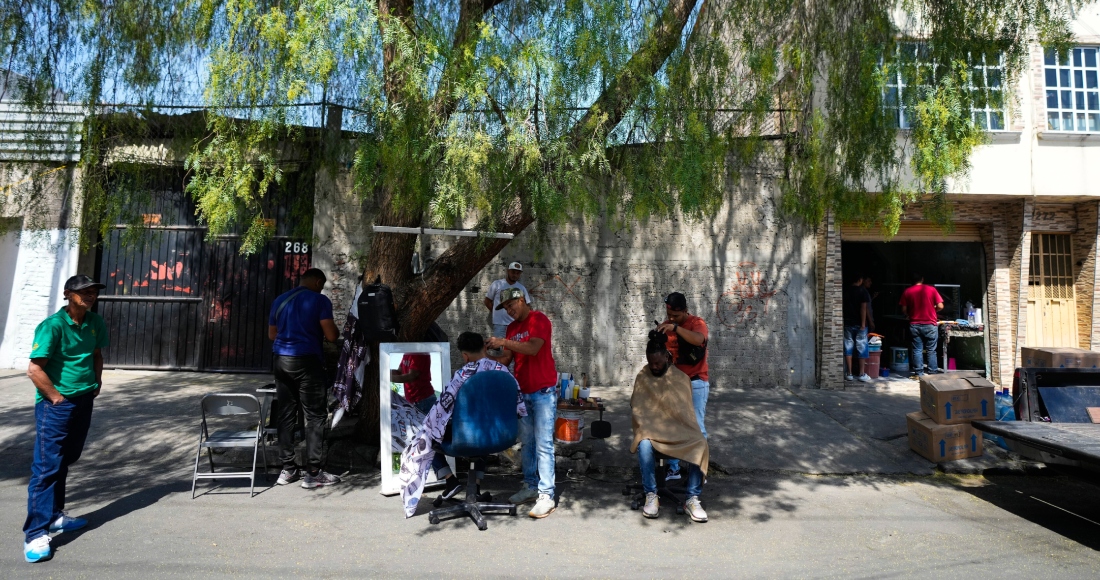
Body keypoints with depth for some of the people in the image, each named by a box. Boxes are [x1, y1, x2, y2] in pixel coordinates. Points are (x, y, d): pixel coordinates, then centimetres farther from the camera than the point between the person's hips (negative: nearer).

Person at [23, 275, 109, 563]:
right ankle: (35, 534, -2)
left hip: (83, 402, 7)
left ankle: (55, 516, 31)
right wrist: (56, 397, -14)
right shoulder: (52, 325, -17)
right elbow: (35, 369, -19)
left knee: (65, 461, 17)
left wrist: (97, 382, 10)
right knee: (47, 466, -6)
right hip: (55, 405, -7)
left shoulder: (94, 322, 3)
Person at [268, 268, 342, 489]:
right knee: (315, 416, 0)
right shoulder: (320, 300, -6)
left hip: (282, 361, 6)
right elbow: (331, 336, -11)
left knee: (286, 415, 10)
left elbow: (271, 334, 19)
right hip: (307, 361, -6)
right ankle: (313, 473, 1)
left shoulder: (280, 300, 12)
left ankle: (288, 470, 16)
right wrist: (335, 332, 11)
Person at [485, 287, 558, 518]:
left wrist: (504, 342, -29)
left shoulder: (539, 320, -9)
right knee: (527, 442, 11)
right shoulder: (512, 327, 13)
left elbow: (533, 349, -23)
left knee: (543, 444, -7)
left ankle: (546, 496, -5)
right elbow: (508, 357, 9)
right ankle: (530, 486, 20)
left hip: (543, 391, -7)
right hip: (522, 392, 7)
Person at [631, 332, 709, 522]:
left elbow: (687, 411, 6)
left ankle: (692, 499, -20)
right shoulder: (642, 378, 4)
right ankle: (651, 496, -22)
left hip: (679, 429, 1)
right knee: (644, 445, -37)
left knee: (700, 446, -30)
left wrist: (690, 433, -10)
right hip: (651, 430, -1)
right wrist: (643, 429, -12)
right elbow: (636, 410, 4)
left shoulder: (681, 378, 4)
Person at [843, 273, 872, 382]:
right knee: (861, 348, 4)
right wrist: (863, 323, -12)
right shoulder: (863, 291, -6)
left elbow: (841, 306, 4)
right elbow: (863, 308, -12)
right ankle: (862, 374, 5)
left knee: (848, 347, 7)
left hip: (847, 323, 3)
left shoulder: (845, 290, 3)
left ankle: (849, 374, 7)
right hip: (859, 324, -3)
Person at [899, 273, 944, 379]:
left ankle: (918, 373, 5)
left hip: (914, 325, 1)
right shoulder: (932, 289, -2)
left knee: (917, 350, 4)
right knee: (931, 350, 8)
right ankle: (933, 372, 11)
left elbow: (904, 310, -1)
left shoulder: (907, 292, 0)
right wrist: (932, 310, 15)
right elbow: (940, 306, -5)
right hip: (930, 324, -1)